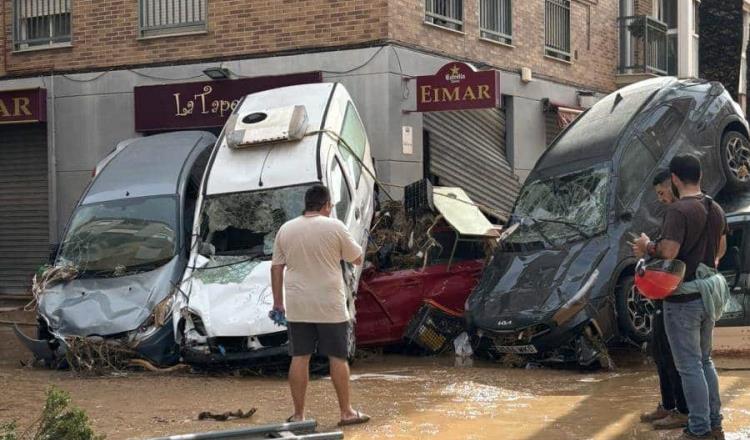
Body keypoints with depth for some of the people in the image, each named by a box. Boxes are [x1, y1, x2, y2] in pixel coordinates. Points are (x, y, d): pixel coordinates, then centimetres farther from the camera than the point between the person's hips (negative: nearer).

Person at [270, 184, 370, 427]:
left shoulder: (286, 229, 4)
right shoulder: (334, 227, -7)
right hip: (330, 306, -3)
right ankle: (346, 412, 11)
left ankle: (298, 414, 9)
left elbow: (276, 267, 7)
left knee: (299, 358, 6)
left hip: (297, 306, 3)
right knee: (338, 358, 5)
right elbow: (357, 259, 2)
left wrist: (278, 300, 13)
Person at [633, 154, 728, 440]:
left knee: (690, 366, -1)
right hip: (709, 295, 8)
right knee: (704, 361, 19)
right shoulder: (716, 210, 8)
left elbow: (668, 252, -26)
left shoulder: (679, 210, -19)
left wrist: (647, 247, -7)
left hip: (683, 300, -8)